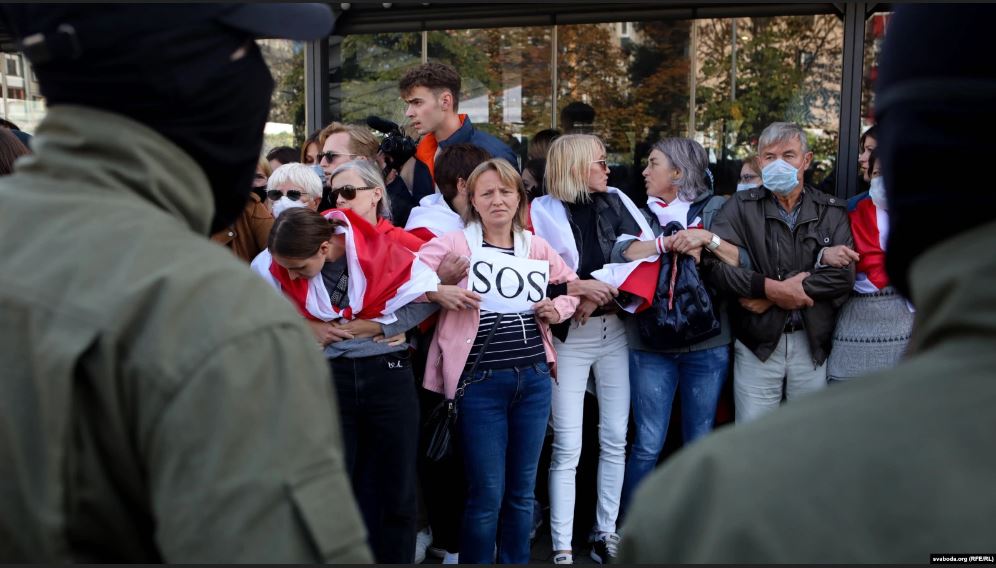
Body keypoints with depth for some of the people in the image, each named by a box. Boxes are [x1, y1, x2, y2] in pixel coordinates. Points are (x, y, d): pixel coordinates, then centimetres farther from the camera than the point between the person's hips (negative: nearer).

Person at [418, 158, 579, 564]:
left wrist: (560, 307, 2)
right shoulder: (454, 244, -3)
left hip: (534, 378, 4)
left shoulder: (536, 247, 9)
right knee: (487, 493, 1)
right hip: (480, 382, -4)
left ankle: (517, 561, 31)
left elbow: (572, 284, 21)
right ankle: (475, 560, 21)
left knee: (522, 490, 14)